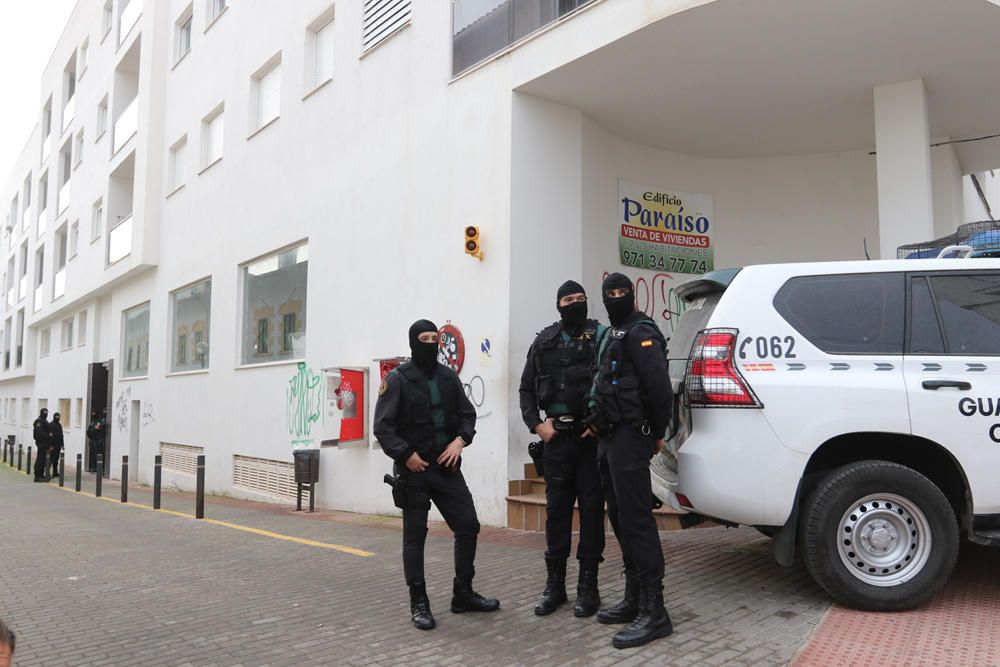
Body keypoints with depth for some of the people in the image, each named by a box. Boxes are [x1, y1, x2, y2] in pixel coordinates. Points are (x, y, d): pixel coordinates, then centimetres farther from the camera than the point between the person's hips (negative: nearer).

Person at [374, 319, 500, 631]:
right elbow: (383, 427, -9)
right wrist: (406, 455, -16)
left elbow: (467, 413, 12)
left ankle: (463, 594, 20)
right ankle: (419, 603, 14)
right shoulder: (398, 379, -6)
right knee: (415, 536, 2)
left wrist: (460, 440, -6)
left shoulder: (449, 376, 8)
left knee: (468, 526, 5)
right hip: (413, 470, -5)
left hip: (447, 467, 5)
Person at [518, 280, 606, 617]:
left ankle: (588, 585, 13)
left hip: (591, 436, -3)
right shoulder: (544, 342, 10)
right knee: (557, 508, 8)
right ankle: (555, 583, 19)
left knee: (591, 508, 3)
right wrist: (536, 424, 1)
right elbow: (526, 388, 13)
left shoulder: (601, 336, 1)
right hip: (556, 437, 3)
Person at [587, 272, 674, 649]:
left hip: (630, 438, -10)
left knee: (636, 521, -10)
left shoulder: (641, 333, -10)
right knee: (620, 520, 13)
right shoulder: (612, 335, 21)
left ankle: (654, 613, -6)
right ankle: (633, 601, 22)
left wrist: (656, 434, -9)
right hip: (610, 439, 10)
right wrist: (600, 424, 14)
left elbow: (660, 388, -17)